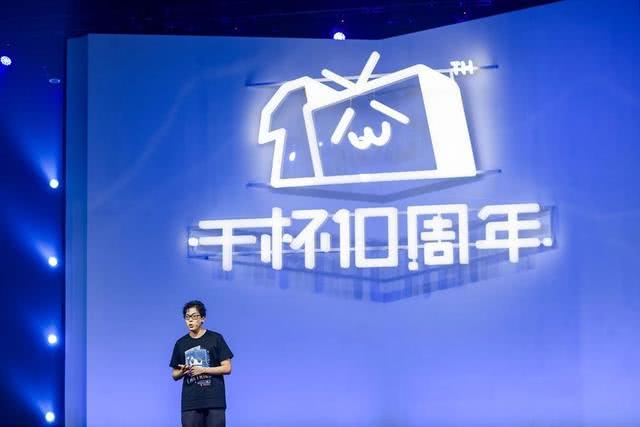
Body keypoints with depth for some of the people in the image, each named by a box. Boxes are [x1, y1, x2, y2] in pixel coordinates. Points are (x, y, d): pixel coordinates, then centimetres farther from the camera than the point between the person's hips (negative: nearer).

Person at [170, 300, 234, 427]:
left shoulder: (215, 339, 2)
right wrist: (182, 372, -7)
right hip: (190, 402, 3)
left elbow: (227, 368, -1)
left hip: (214, 401, -3)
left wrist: (203, 370, -12)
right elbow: (174, 375, 16)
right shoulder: (180, 344, 11)